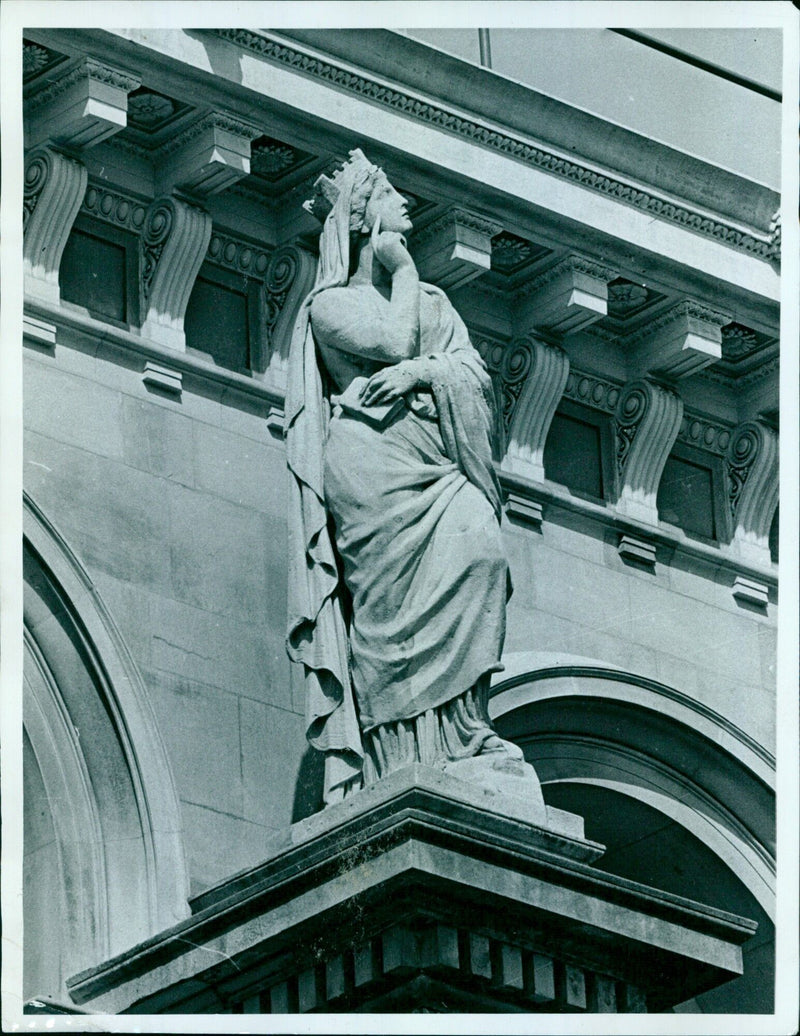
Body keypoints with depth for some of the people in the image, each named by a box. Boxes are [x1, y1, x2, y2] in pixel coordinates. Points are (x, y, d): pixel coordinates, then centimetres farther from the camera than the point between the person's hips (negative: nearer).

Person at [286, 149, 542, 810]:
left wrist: (423, 370, -5)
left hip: (437, 462, 4)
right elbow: (393, 340, -3)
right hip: (371, 458, -4)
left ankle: (465, 726, -31)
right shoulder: (331, 302, 16)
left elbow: (475, 372, 15)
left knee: (478, 542, -24)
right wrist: (403, 271, 12)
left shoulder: (435, 303, 31)